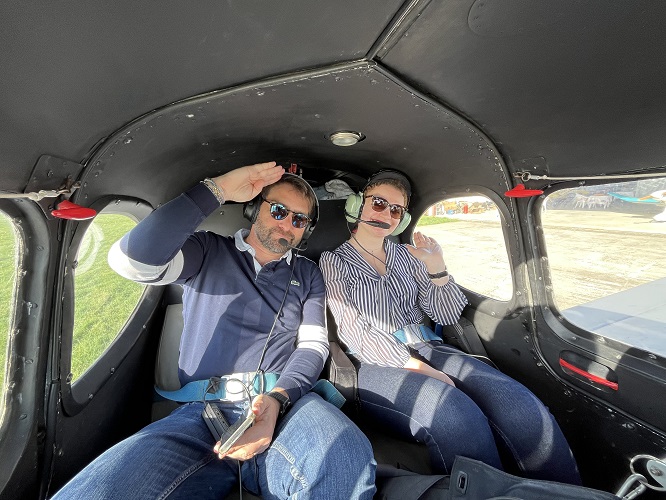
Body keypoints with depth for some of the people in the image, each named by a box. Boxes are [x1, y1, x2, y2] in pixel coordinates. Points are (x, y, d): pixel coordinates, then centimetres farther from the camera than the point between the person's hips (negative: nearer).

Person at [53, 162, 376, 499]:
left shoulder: (307, 274, 13)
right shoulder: (207, 254, 9)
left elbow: (313, 344, 5)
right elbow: (131, 260, -10)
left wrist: (277, 399, -15)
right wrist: (217, 190, -9)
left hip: (287, 402, 0)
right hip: (203, 410, 1)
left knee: (346, 459, -32)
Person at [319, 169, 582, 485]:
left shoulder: (407, 256, 15)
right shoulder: (334, 262, 3)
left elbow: (447, 316, 11)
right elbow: (354, 332, -8)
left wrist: (436, 267, -5)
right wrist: (416, 367, -17)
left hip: (427, 349, 5)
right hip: (377, 364, -4)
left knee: (520, 405, -21)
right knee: (458, 417, -33)